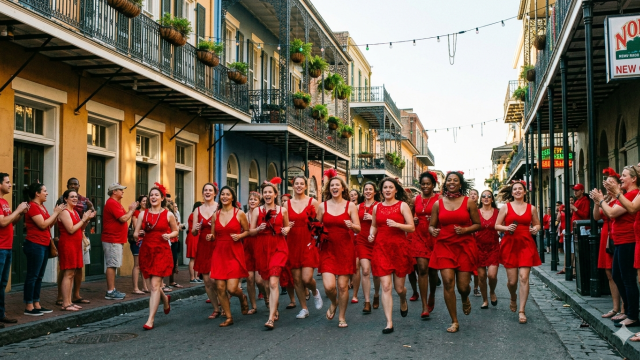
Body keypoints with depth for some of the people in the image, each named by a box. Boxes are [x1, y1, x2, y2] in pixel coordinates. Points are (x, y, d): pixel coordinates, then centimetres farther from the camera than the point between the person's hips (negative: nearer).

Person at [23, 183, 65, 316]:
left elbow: (48, 225, 15)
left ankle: (36, 305, 17)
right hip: (35, 245, -10)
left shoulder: (42, 207, 16)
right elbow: (43, 225, -18)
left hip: (44, 245, 10)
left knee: (39, 277, 12)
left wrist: (57, 214, 4)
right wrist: (56, 213, -11)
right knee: (32, 276, -5)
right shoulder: (32, 206, -13)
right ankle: (29, 307, -1)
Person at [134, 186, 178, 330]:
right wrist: (139, 234, -14)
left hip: (162, 252, -4)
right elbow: (135, 233, 9)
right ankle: (165, 299, 47)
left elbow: (175, 231, 12)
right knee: (154, 284, 13)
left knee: (155, 286, -11)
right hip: (146, 251, 4)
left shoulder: (168, 214, 1)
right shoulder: (143, 214, 7)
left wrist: (169, 235, -9)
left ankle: (150, 320, -9)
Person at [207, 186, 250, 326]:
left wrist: (239, 236, -12)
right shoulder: (216, 214, 8)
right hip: (219, 253, 4)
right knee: (220, 288, -1)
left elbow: (247, 231, 7)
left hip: (235, 253, -3)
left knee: (232, 288, -11)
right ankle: (229, 317, 14)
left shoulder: (239, 213, -2)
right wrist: (210, 237, -5)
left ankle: (242, 297, 26)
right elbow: (213, 235, 16)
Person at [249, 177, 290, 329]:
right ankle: (275, 309, 35)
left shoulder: (282, 210, 5)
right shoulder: (257, 210, 4)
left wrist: (286, 230, -3)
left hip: (278, 248, -2)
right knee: (267, 284, 11)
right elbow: (251, 231, 4)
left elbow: (287, 226, 19)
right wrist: (259, 229, -16)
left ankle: (271, 318, -17)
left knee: (273, 283, -15)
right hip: (262, 248, 2)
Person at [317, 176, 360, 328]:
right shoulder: (322, 206, 5)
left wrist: (352, 226, -22)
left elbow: (358, 229, -1)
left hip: (345, 249, -1)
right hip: (328, 249, 1)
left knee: (343, 286, 0)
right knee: (328, 286, -11)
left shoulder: (350, 206, 2)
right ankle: (333, 303, 24)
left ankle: (342, 317, 19)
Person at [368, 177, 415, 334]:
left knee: (399, 288, 6)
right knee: (386, 286, -7)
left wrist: (397, 224, -21)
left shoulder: (402, 205, -1)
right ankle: (389, 323, -4)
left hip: (399, 247, -2)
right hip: (381, 248, 2)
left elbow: (412, 227, -6)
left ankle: (403, 301, 44)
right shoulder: (377, 207, 9)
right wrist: (371, 235, 3)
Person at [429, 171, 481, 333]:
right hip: (444, 246, 1)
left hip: (465, 246, 0)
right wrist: (433, 231, -14)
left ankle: (465, 299, 40)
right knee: (448, 282, -11)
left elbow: (477, 224, 5)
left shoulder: (469, 202, 3)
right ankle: (454, 322, 3)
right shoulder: (438, 204, 6)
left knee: (463, 286, -2)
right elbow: (431, 225, 9)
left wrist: (465, 230, -13)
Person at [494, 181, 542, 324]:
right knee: (512, 280, 0)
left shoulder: (531, 208, 9)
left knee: (524, 277, -10)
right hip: (510, 244, 0)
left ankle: (521, 311, -2)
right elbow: (497, 226, 5)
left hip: (526, 244, 1)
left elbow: (537, 224, 19)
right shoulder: (506, 207, 5)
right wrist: (507, 228, -14)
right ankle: (513, 298, 35)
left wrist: (535, 229, -3)